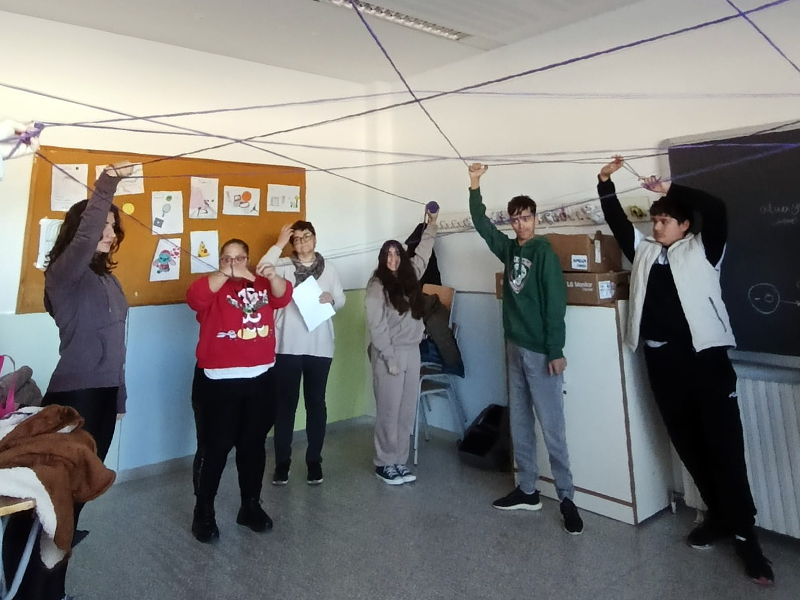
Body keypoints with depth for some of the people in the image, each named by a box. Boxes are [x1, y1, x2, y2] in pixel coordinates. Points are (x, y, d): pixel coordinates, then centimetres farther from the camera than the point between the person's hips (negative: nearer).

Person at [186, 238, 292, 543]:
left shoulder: (261, 284, 11)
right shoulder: (213, 285, 0)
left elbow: (283, 296, -5)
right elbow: (195, 296, -21)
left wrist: (272, 276, -23)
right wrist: (227, 274, -33)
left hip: (259, 380, 4)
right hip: (217, 382, -4)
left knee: (254, 446, 14)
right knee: (213, 447, 1)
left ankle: (251, 506, 29)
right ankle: (203, 512, 17)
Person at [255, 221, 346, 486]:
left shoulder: (329, 268, 6)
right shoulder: (284, 266, -1)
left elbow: (341, 299, 9)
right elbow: (261, 271, -20)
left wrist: (331, 299, -12)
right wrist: (279, 243, -17)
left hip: (320, 347, 2)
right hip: (288, 346, -1)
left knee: (316, 403, 9)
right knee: (286, 403, 6)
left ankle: (314, 460, 23)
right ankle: (282, 462, 19)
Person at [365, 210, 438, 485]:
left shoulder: (410, 277, 10)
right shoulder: (377, 285, -7)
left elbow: (422, 254, 28)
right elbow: (376, 325, -11)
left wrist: (431, 226, 26)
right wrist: (389, 357, -14)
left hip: (412, 352, 6)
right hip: (388, 354, -6)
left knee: (407, 411, 9)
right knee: (389, 411, 1)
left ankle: (399, 461, 20)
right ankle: (384, 463, 14)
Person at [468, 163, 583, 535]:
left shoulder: (544, 252, -9)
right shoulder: (509, 249, 10)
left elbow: (555, 302, -14)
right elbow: (481, 224, 18)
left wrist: (556, 351, -18)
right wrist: (475, 186, 8)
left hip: (540, 351, -7)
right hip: (514, 347, 7)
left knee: (551, 426, -3)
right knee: (520, 423, 12)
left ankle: (566, 497, 8)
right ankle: (527, 490, 22)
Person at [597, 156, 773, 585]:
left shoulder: (701, 249, 4)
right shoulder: (643, 251, 15)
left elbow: (716, 210, -11)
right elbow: (617, 221, 13)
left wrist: (670, 189, -8)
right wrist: (605, 184, 3)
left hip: (704, 355, -4)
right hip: (661, 359, 5)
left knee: (724, 445, -1)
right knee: (687, 443, 11)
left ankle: (744, 532, 9)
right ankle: (719, 515, 27)